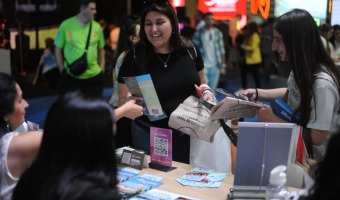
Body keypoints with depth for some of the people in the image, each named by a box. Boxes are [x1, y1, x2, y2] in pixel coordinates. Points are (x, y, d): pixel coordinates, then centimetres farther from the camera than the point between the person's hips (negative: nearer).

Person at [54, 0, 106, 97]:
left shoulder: (97, 27, 1)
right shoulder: (66, 25, -7)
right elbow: (58, 49, 1)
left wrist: (102, 70, 4)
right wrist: (62, 70, -2)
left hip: (94, 76, 2)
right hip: (71, 76, -2)